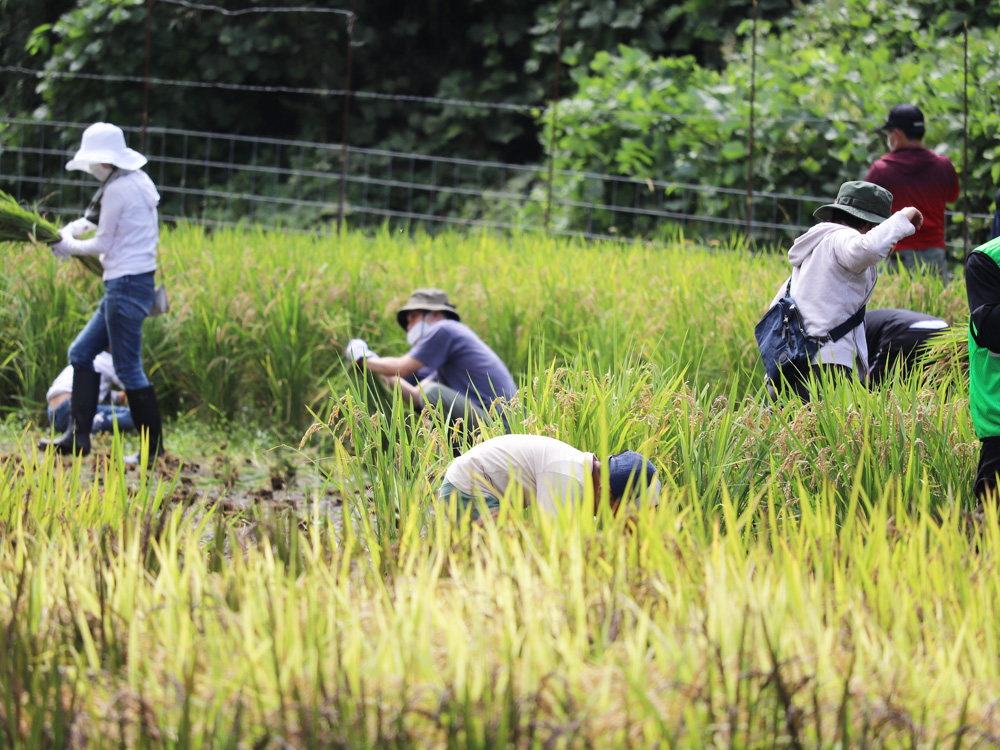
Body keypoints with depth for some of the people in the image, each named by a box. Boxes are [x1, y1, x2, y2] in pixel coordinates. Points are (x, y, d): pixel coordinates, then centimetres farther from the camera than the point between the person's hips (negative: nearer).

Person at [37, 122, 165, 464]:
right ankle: (78, 436, 13)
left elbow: (103, 245, -10)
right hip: (135, 280, 10)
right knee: (82, 353, 13)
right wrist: (78, 227, 15)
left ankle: (154, 449, 0)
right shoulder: (139, 181, 13)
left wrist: (70, 247, 6)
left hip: (126, 285, -10)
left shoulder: (118, 190, -15)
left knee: (128, 368, -5)